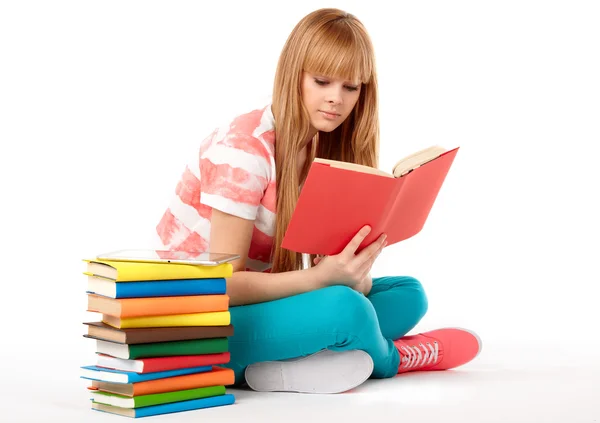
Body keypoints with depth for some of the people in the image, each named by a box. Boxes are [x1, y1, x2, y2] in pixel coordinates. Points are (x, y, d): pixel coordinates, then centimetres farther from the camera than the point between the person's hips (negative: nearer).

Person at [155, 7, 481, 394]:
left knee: (408, 294, 0)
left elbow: (328, 258, 1)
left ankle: (290, 364, -18)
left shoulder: (326, 148, 5)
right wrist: (321, 278, -33)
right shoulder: (244, 148, -19)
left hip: (256, 299, 8)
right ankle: (389, 356, 2)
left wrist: (355, 276, -23)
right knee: (343, 308, -31)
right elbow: (223, 282, -21)